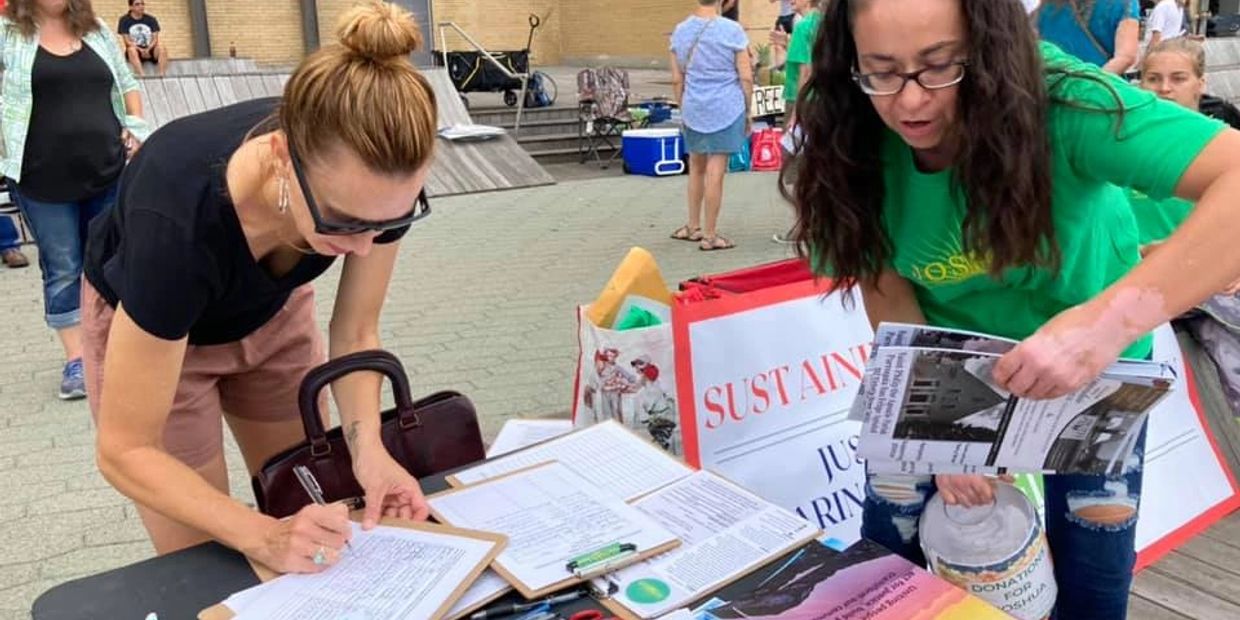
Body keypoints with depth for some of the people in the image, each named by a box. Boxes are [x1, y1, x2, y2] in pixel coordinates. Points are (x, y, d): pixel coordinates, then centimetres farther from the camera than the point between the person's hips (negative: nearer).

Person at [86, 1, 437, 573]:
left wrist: (367, 444, -28)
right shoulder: (180, 218, -42)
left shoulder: (374, 185, -30)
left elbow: (355, 331, -13)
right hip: (142, 323, -3)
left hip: (272, 312, 4)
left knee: (314, 538, 8)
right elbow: (125, 450, -30)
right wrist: (263, 537, -41)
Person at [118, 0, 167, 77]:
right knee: (131, 49, -35)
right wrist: (141, 50, -23)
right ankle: (142, 76, -49)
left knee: (161, 46, -29)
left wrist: (148, 49, -21)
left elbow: (155, 39, -1)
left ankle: (162, 75, -40)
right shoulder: (124, 20, 0)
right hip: (136, 50, -2)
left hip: (150, 50, 2)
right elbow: (128, 41, -6)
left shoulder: (151, 19, 5)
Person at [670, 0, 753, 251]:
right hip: (726, 108, -4)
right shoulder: (732, 30, -6)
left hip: (694, 109, 4)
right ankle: (709, 235, 5)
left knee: (696, 167, 19)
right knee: (715, 171, -1)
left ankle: (693, 227, 30)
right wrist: (747, 111, 6)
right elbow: (746, 78, -6)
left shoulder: (680, 31, 4)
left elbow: (677, 80, 8)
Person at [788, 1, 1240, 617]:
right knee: (886, 551, 4)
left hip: (1093, 360, -1)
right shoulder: (858, 150, -22)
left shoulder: (1060, 107, -32)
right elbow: (889, 301, -15)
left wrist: (1108, 322, -53)